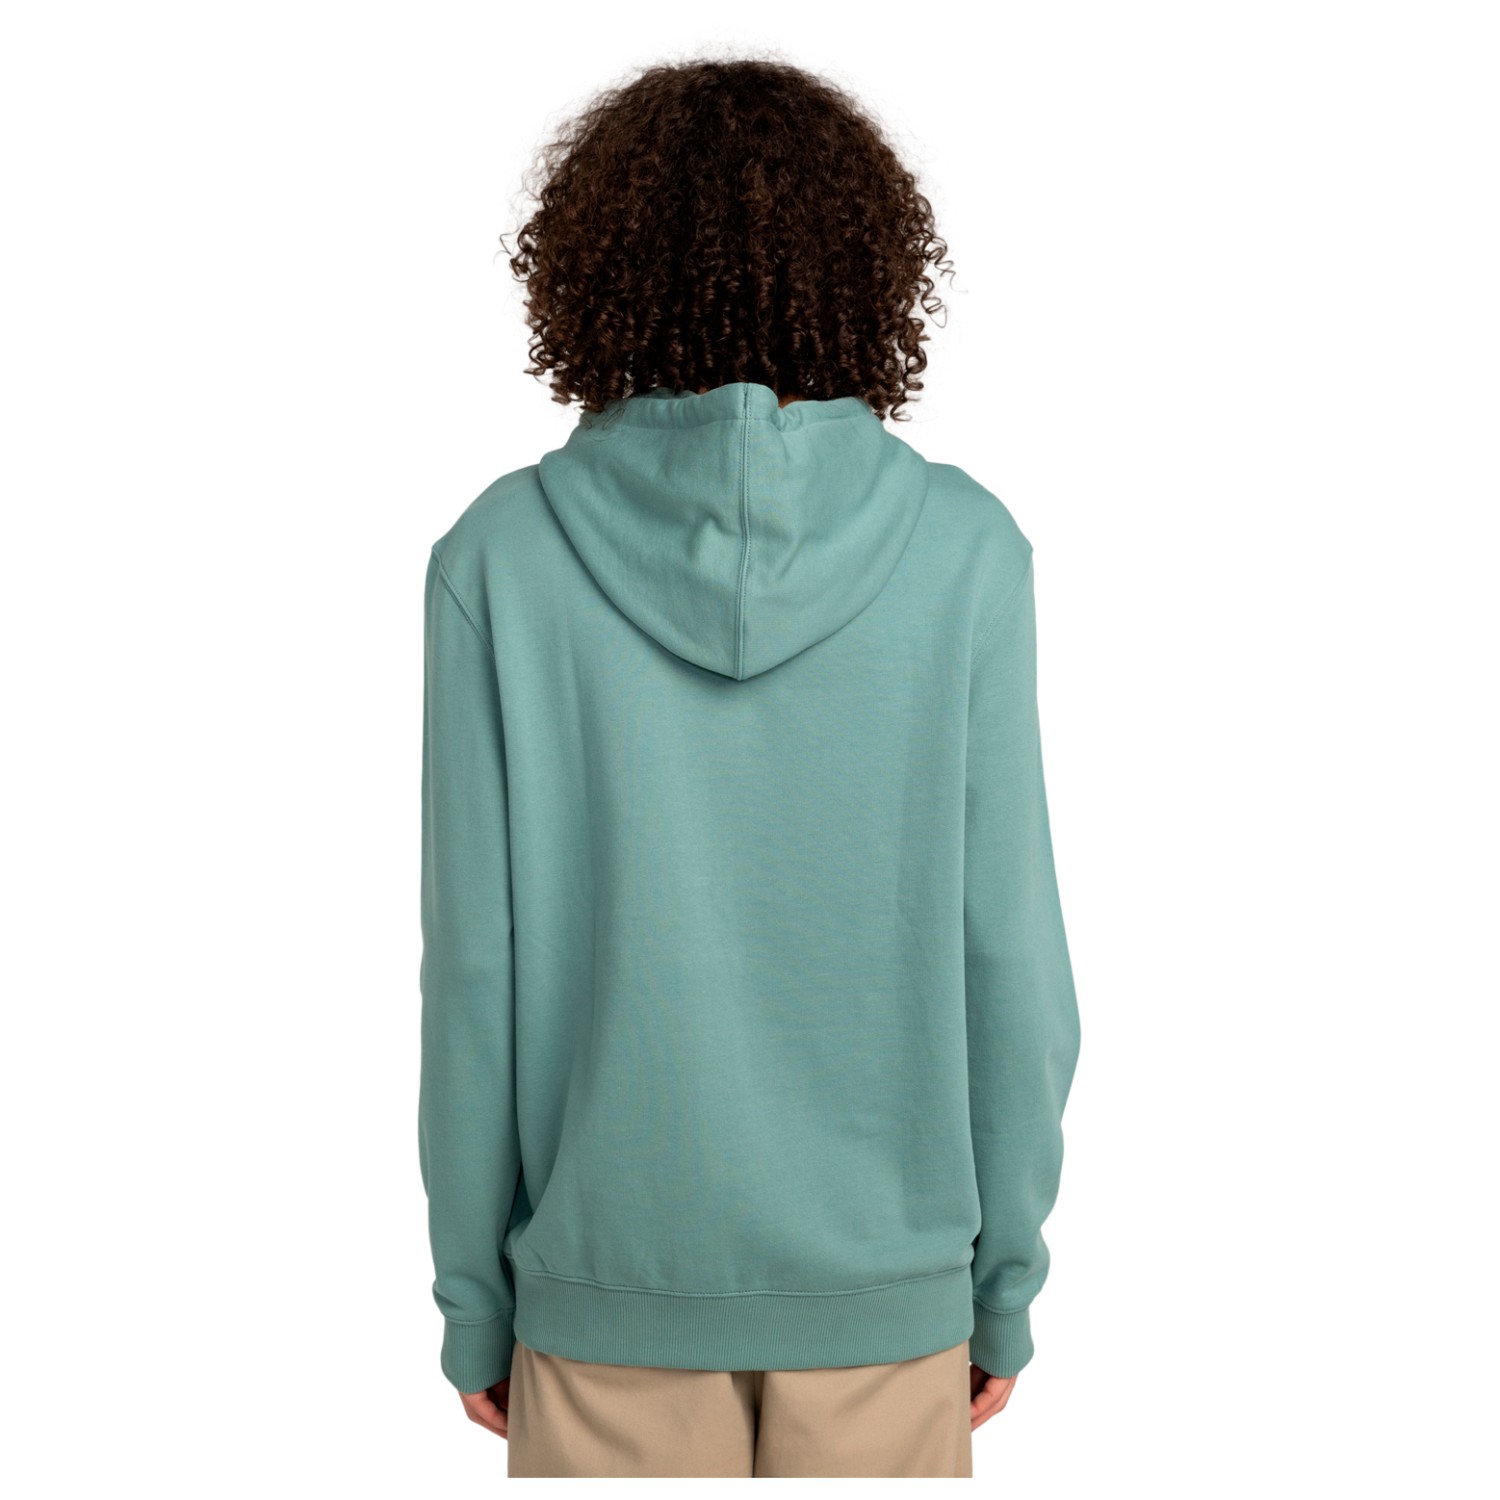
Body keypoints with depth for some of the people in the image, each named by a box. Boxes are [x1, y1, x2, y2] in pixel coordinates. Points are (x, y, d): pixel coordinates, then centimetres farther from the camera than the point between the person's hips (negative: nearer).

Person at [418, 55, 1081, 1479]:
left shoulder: (504, 556, -11)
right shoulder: (960, 547, -10)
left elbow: (475, 962, -9)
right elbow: (1006, 946, -8)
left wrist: (472, 1294, 4)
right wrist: (1007, 1278, 5)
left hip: (610, 1271, 0)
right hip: (888, 1269, 1)